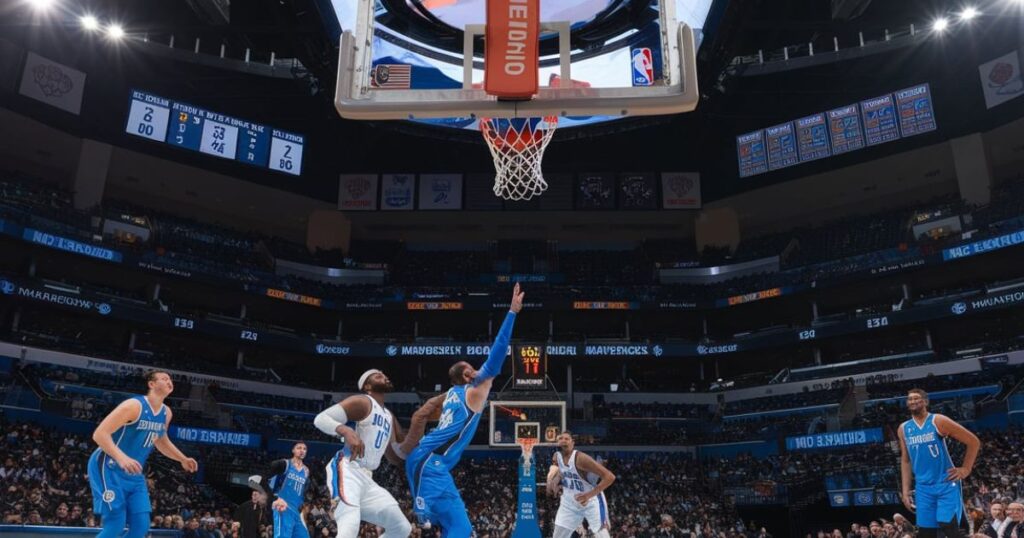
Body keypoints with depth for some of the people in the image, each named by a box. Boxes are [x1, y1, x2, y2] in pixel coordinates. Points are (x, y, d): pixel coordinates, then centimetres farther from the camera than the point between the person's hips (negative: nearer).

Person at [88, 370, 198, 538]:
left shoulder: (166, 413, 6)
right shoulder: (134, 405, -19)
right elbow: (99, 434, -25)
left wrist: (183, 459, 16)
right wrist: (121, 458, -39)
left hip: (134, 474, 8)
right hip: (109, 468, -8)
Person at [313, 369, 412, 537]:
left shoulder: (389, 416, 22)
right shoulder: (361, 402, -4)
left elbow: (397, 458, 26)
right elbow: (320, 418, -16)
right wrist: (347, 431, -32)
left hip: (366, 478, 9)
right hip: (348, 471, -9)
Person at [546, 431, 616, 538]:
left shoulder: (580, 458, -28)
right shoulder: (556, 457, -8)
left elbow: (610, 477, -32)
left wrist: (589, 495, -36)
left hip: (591, 501, -6)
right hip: (570, 502, 6)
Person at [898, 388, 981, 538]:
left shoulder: (938, 421, -7)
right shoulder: (904, 429, 8)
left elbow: (973, 441, -4)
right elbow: (905, 461, 14)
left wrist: (966, 469, -7)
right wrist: (906, 491, 9)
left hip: (946, 484, -5)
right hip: (923, 488, 5)